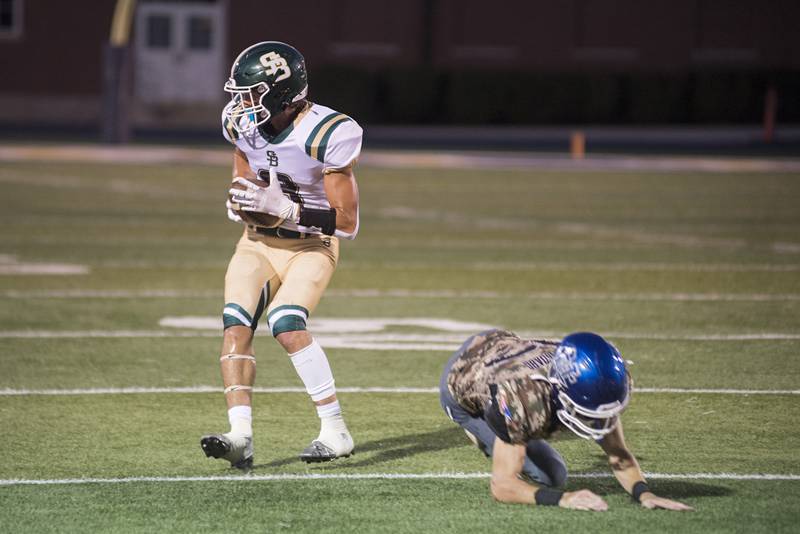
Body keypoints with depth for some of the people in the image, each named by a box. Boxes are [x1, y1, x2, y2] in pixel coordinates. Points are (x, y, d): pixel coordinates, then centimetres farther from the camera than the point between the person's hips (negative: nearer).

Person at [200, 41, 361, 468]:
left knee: (286, 324, -25)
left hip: (310, 245, -5)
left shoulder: (327, 136, -23)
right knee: (236, 325, -15)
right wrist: (242, 202, -8)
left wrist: (286, 211, -30)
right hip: (257, 241, 5)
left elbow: (347, 222, -20)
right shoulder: (245, 126, -4)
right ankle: (240, 436, -23)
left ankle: (336, 432, -14)